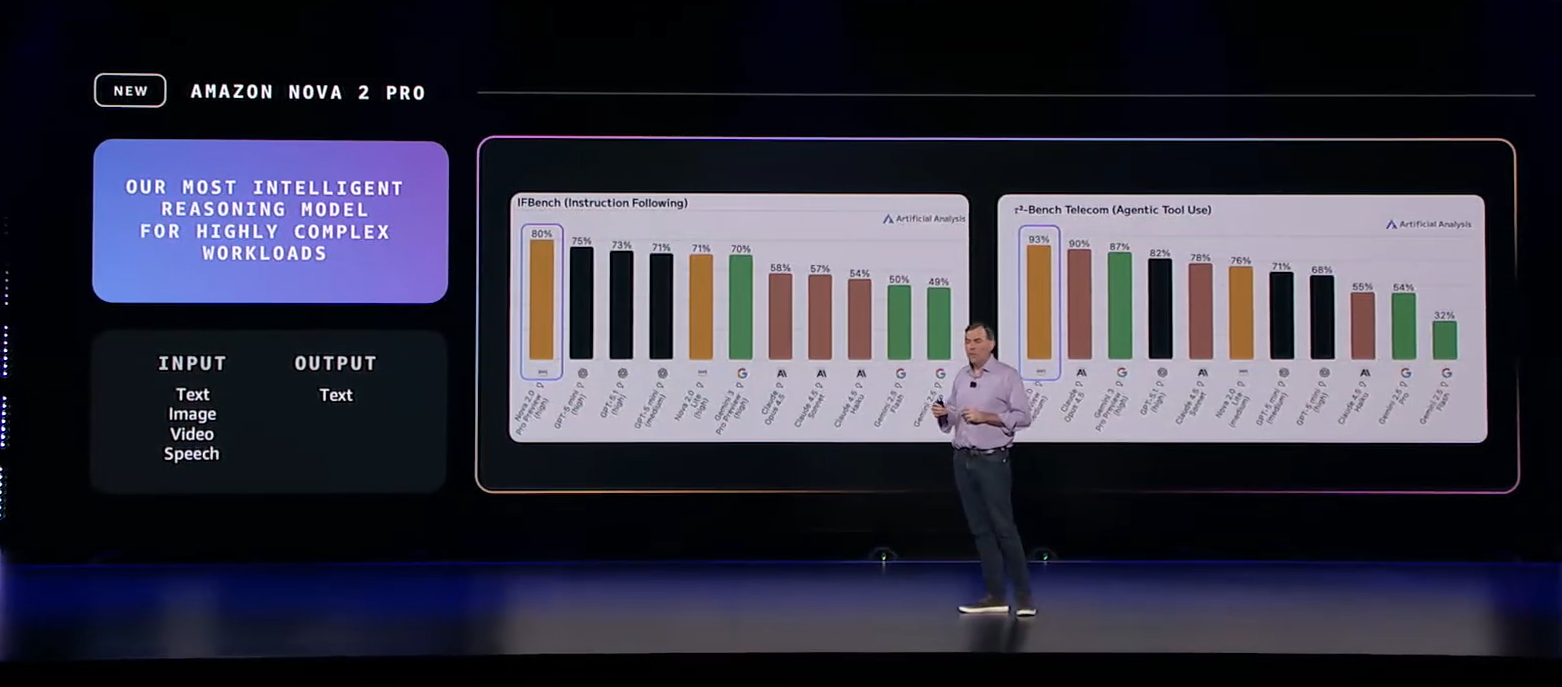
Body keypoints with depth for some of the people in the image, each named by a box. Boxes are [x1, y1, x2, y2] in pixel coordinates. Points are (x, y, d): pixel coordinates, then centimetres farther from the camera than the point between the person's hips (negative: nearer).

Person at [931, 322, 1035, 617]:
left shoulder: (1007, 376, -5)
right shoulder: (960, 377, 12)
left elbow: (1022, 416, -10)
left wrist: (985, 417, -17)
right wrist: (942, 414, -5)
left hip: (992, 460, -6)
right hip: (963, 460, 6)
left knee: (1004, 528, -6)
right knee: (980, 529, 6)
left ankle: (1023, 595, 1)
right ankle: (996, 595, 11)